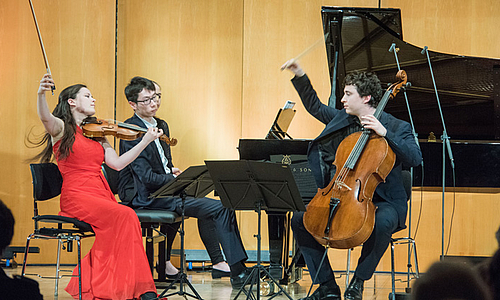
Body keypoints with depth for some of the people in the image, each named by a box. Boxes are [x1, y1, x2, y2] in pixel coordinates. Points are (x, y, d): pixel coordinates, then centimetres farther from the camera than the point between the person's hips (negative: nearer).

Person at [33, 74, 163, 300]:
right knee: (126, 216, -28)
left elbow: (117, 163, 15)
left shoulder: (97, 134, 23)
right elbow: (45, 117, -19)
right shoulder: (60, 128, 4)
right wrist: (41, 94, -41)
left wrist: (145, 141, 9)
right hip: (76, 197, -6)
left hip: (101, 196, 6)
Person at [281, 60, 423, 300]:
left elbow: (414, 159, -20)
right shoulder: (342, 119, 11)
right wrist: (300, 76, 16)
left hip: (382, 201, -6)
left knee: (382, 223, -39)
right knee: (300, 219, -11)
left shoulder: (397, 127, -6)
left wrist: (384, 133, -27)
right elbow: (314, 107, 26)